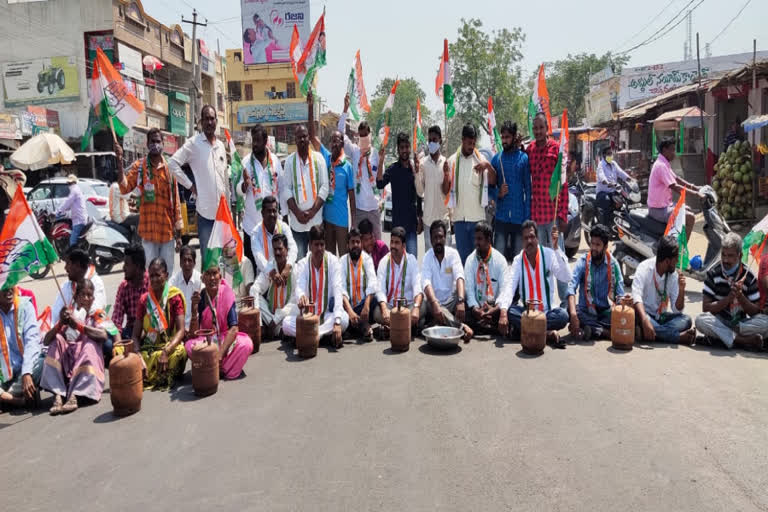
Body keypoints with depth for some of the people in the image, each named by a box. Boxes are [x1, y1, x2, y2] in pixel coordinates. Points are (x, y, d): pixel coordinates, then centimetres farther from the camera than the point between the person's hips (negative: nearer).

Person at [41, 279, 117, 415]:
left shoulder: (98, 314, 9)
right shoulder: (68, 315, 14)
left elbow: (104, 335, -14)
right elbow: (46, 341, 1)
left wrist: (78, 326, -23)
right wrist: (60, 324, -17)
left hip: (88, 364, -2)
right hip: (66, 365, 2)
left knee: (89, 342, -26)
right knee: (57, 340, -17)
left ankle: (73, 395, -40)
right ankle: (58, 395, -31)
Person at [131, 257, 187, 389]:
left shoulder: (174, 297, -4)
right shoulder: (144, 300, 6)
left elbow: (181, 330, -13)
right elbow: (136, 335, 3)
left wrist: (166, 352, -30)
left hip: (170, 344, -3)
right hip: (148, 348, 3)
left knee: (180, 352, -36)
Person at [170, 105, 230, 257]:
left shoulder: (221, 145, 13)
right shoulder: (193, 143, -4)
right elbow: (172, 163, -8)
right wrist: (190, 185, -8)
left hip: (222, 209, 5)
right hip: (205, 209, -5)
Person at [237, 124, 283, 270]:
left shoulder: (275, 160, 3)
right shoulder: (246, 162, -2)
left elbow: (281, 188, 9)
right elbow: (239, 190, -3)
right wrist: (245, 184, -26)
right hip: (251, 222, -2)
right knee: (251, 261, 3)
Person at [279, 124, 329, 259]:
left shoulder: (318, 158, 4)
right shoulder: (289, 161, 5)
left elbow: (324, 187, 0)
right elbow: (286, 189, 1)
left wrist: (312, 211, -10)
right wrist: (297, 212, -9)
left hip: (316, 219, 0)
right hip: (297, 221, 0)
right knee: (299, 259, 4)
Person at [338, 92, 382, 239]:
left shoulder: (376, 153, 4)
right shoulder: (353, 151, 2)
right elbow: (341, 133, -10)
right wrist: (345, 109, -16)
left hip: (374, 206, 1)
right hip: (358, 206, -1)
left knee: (377, 240, 9)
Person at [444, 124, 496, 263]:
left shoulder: (481, 159, 3)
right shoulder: (452, 161, 4)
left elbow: (493, 182, -8)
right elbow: (446, 191, 4)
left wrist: (488, 166, -25)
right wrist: (446, 175, -15)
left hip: (478, 216, 0)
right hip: (459, 216, 0)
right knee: (462, 255, 8)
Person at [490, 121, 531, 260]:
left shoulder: (524, 158, 2)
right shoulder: (496, 159, 7)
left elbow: (528, 188, 2)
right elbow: (490, 186, 11)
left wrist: (527, 216, -3)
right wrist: (498, 193, -12)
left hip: (520, 217, -1)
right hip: (501, 216, 1)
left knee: (518, 256, 7)